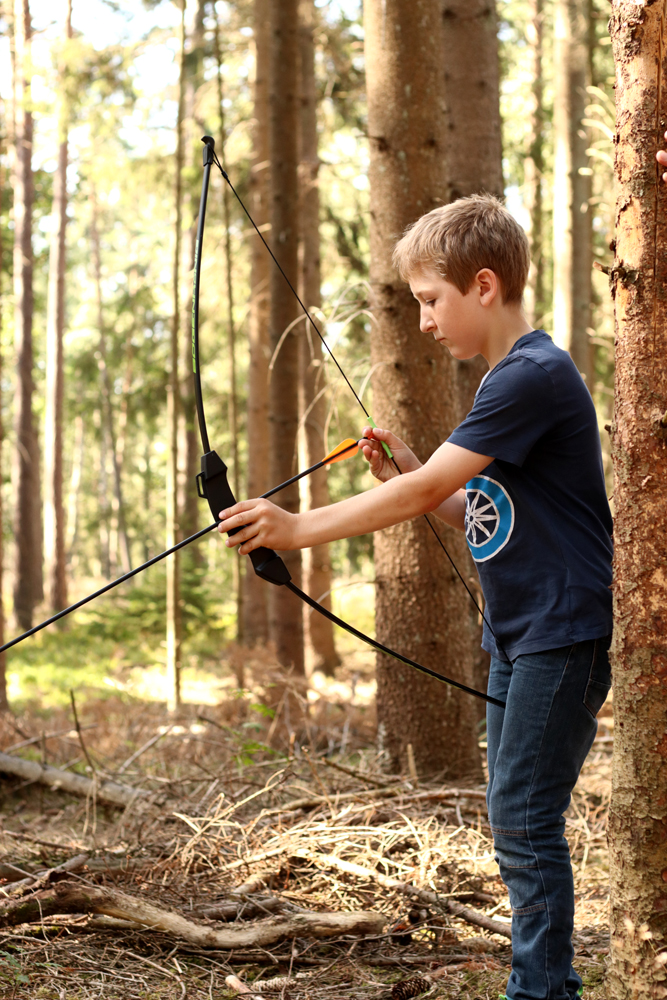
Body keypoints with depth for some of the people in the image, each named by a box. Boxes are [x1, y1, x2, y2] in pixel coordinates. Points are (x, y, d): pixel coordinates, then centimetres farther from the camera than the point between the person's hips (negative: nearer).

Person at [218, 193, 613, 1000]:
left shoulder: (536, 374, -18)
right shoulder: (508, 379, 14)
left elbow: (425, 491, -22)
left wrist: (297, 528, -21)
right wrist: (402, 467, 2)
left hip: (563, 633, -10)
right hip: (516, 634, 10)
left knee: (524, 818, -8)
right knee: (516, 818, 13)